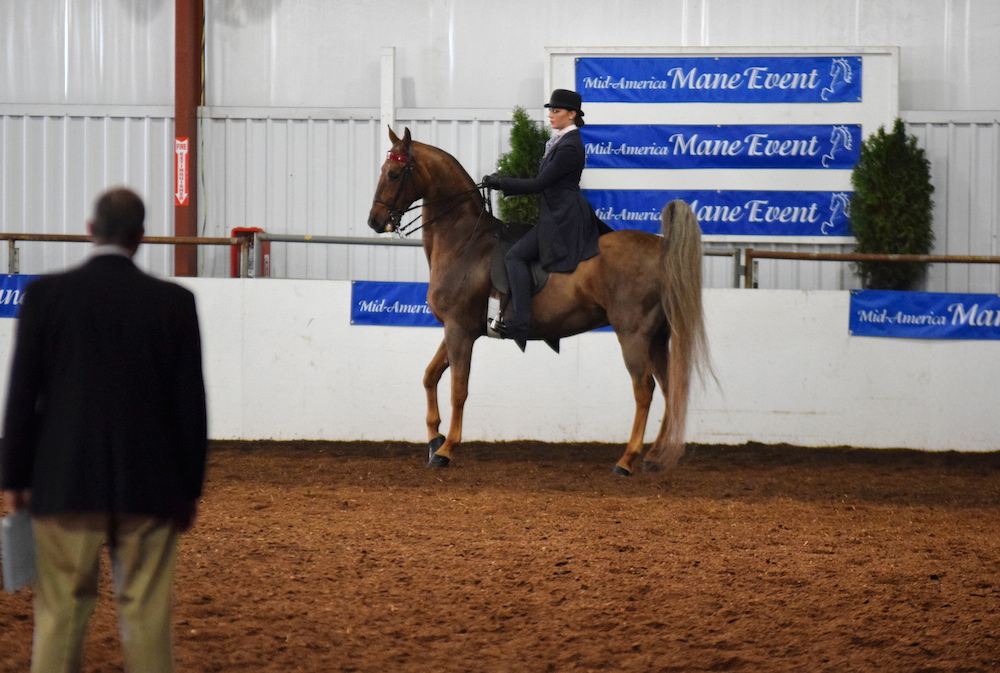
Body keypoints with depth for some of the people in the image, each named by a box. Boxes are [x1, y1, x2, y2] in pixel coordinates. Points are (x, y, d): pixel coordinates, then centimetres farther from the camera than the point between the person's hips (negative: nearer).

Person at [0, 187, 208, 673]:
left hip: (65, 484, 0)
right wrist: (190, 487, 9)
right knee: (146, 615, 5)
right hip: (148, 487, 0)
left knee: (60, 613, 5)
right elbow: (190, 401, 0)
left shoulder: (46, 294, -4)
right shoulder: (174, 302, -3)